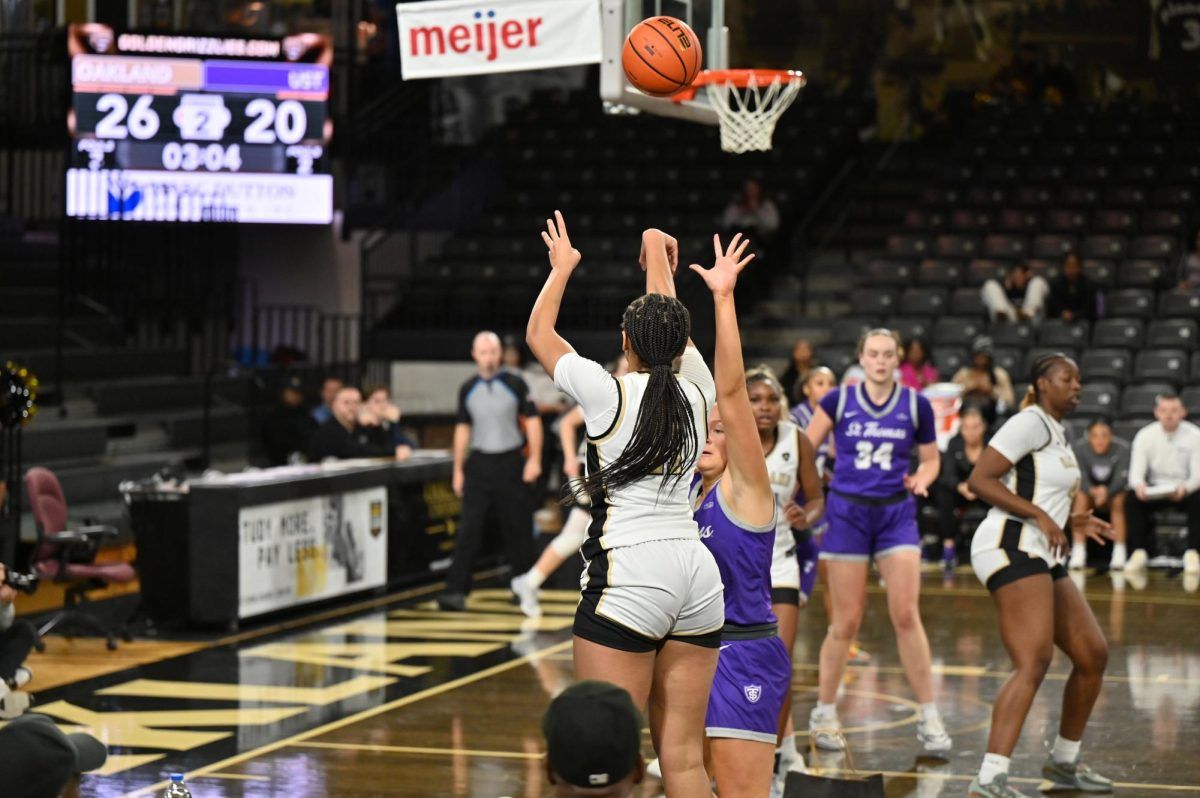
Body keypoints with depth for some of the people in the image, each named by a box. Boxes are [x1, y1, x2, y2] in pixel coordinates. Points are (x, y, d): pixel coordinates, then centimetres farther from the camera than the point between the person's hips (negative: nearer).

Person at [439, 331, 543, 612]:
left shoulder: (515, 384, -1)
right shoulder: (468, 389, 8)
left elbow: (532, 421, -1)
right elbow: (463, 428, 13)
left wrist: (534, 460, -10)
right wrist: (458, 469, 11)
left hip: (511, 462, -2)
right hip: (479, 463, 2)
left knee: (518, 527, 5)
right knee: (469, 528, -8)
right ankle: (456, 590, -12)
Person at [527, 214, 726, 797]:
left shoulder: (609, 393, -3)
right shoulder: (696, 391, 8)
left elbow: (538, 334, 13)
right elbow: (668, 324, 27)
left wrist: (562, 266, 29)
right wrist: (656, 250, 43)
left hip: (628, 576, -6)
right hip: (697, 573, 6)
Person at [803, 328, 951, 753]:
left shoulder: (916, 405, 3)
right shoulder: (839, 400, 0)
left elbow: (930, 459, 12)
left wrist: (921, 479, -9)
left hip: (896, 513, 1)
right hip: (847, 512, -1)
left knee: (906, 614, -10)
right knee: (847, 621, 0)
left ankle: (929, 717, -2)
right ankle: (824, 713, 16)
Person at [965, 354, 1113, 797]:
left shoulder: (1056, 433, 22)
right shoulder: (1030, 423, -7)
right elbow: (979, 480, -16)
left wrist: (1072, 523, 18)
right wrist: (1039, 515, -20)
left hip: (1041, 558, 10)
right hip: (1011, 549, -10)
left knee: (1093, 655, 13)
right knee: (1034, 663, -22)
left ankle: (1064, 762, 27)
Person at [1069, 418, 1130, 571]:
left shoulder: (1122, 448, -18)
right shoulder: (1079, 448, -17)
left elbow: (1121, 479, -24)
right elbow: (1081, 478, -22)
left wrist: (1106, 491, -45)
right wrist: (1093, 491, -45)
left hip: (1112, 493, 0)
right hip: (1089, 492, 0)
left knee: (1119, 499, -32)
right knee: (1080, 496, -32)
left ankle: (1119, 553, -33)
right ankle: (1078, 553, -35)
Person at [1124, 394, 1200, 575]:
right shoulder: (1145, 436, -7)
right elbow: (1136, 472, -12)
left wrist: (1184, 488, -37)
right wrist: (1139, 485, -39)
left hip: (1185, 491, -1)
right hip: (1154, 491, 1)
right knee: (1132, 501, -28)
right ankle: (1139, 552, -19)